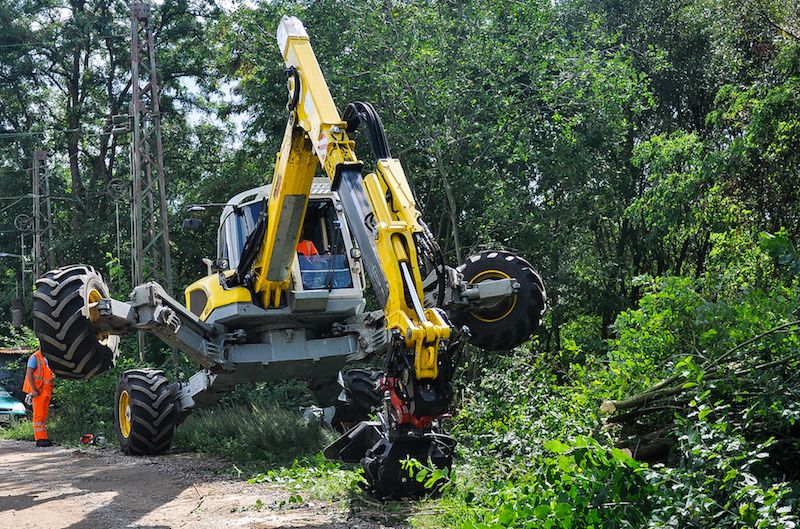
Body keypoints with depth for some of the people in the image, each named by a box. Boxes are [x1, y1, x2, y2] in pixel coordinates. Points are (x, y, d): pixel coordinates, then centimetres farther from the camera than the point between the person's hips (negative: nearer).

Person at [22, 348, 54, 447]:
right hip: (38, 392, -8)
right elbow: (29, 374, -13)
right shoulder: (35, 357, -7)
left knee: (44, 415, 8)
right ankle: (40, 439, -12)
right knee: (39, 415, -10)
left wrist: (50, 391, 16)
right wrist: (34, 390, -20)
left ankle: (44, 438, 9)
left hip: (46, 392, 8)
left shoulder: (46, 359, 19)